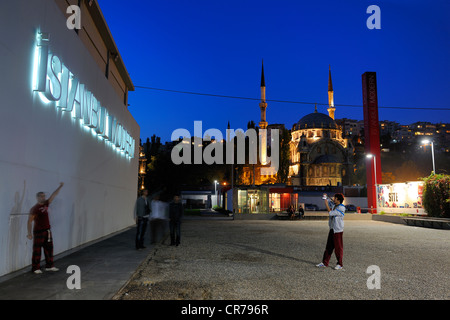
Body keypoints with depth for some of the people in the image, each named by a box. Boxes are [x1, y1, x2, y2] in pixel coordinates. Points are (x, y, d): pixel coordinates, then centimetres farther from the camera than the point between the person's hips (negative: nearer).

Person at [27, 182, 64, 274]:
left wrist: (60, 186, 11)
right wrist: (29, 233, -16)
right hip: (38, 232, -7)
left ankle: (49, 266, 19)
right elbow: (30, 221, -12)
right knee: (37, 251, 0)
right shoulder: (34, 208, -11)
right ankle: (35, 268, 9)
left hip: (47, 231, 7)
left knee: (49, 249, 11)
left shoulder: (46, 204, 8)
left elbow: (53, 195, 12)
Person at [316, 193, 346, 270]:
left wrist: (326, 204, -15)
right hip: (332, 229, 9)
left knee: (338, 247, 1)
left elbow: (331, 213, -22)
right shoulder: (334, 205, 10)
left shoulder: (341, 208, -15)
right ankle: (324, 263, 16)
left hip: (338, 230, -9)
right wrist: (326, 198, 16)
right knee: (328, 247, 11)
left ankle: (340, 264, 13)